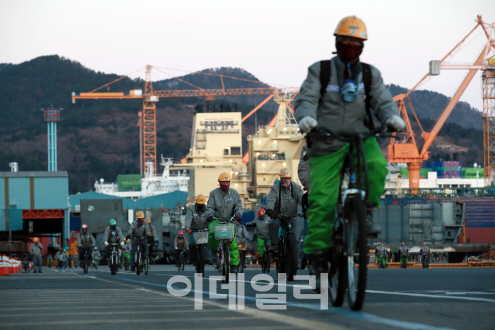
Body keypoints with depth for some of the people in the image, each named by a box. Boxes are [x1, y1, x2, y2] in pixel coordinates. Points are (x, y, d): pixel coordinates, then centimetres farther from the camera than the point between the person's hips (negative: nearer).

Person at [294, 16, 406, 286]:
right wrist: (306, 117, -29)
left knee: (377, 164, -32)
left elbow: (382, 101, 3)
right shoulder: (320, 71, 6)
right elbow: (306, 98, -5)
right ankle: (317, 254, -5)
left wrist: (391, 117, -21)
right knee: (322, 201, -12)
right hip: (327, 143, -2)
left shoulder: (370, 74, 12)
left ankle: (366, 212, -11)